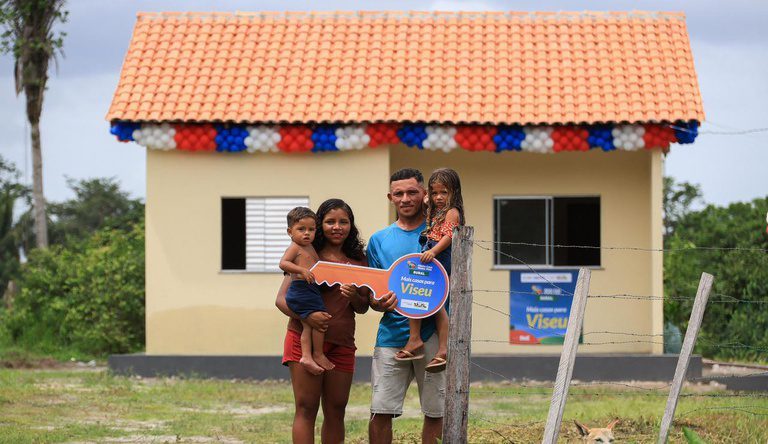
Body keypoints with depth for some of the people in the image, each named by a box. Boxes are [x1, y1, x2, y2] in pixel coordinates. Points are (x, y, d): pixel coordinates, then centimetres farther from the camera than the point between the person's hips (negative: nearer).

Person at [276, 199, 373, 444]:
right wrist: (306, 316, -24)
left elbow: (363, 308, 13)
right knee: (306, 408, -7)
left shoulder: (358, 260, 11)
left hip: (342, 343, 4)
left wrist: (354, 296, -10)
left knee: (336, 411, 6)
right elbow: (281, 299, -6)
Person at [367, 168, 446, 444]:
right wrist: (380, 303, -12)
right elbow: (371, 295, 12)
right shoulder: (379, 240, 12)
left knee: (436, 412, 2)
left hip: (432, 335, -1)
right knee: (380, 413, -4)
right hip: (392, 335, 1)